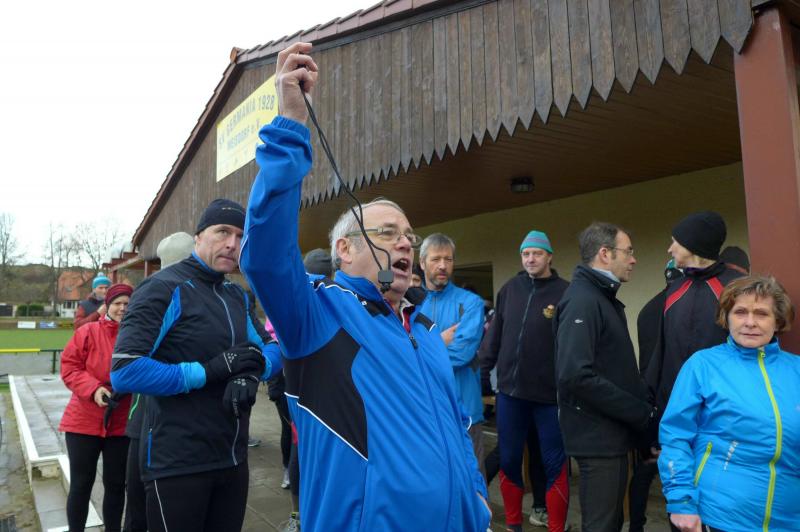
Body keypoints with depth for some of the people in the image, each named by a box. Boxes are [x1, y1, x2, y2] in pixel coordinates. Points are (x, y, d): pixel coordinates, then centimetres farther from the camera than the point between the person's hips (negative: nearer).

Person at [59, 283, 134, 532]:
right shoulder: (88, 332, -6)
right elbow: (69, 367, -6)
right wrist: (93, 388, -20)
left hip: (122, 424, 1)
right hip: (84, 422, -1)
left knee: (116, 484, 13)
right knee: (81, 484, 9)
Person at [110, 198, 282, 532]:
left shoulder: (238, 296, 12)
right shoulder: (165, 288, -13)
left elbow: (272, 349, 9)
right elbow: (124, 371, -22)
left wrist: (251, 373, -13)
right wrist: (209, 371, -24)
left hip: (233, 460, 7)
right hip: (177, 465, -7)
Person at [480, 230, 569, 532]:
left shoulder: (565, 292, -6)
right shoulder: (509, 289, 7)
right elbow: (495, 335, 11)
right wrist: (483, 371, 8)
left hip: (550, 394, -4)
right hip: (510, 390, 4)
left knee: (554, 464, 7)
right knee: (508, 461, 14)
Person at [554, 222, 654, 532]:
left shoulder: (604, 298, 14)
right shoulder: (582, 300, -18)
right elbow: (576, 376, -28)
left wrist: (644, 401, 2)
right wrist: (641, 413, -20)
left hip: (612, 432, 10)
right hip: (598, 436, -10)